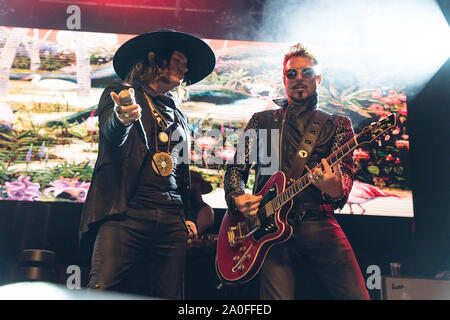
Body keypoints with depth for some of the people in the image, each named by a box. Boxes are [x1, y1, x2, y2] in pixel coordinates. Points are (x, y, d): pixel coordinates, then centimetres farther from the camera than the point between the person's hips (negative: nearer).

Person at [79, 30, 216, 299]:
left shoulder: (179, 117, 26)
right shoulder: (122, 95, 10)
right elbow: (112, 135, -11)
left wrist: (187, 215, 19)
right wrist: (121, 119, -35)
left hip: (171, 219, 5)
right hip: (126, 210, -5)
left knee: (169, 295, -2)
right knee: (103, 289, -19)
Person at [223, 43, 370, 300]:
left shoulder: (338, 124, 15)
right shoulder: (262, 121, 19)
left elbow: (346, 171, 1)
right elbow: (237, 168, 18)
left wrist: (336, 189, -23)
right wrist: (237, 198, -4)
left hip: (319, 223, 0)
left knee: (356, 295, -13)